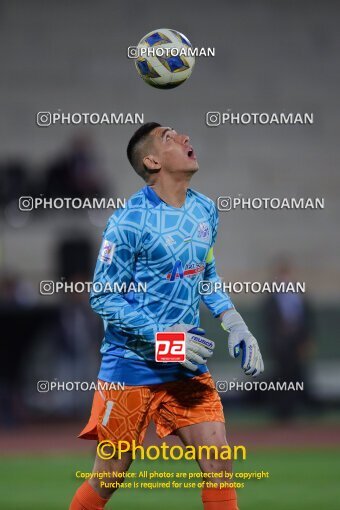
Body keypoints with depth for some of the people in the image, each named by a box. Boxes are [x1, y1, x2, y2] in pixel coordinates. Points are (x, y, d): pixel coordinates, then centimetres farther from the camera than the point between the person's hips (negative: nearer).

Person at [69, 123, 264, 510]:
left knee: (218, 463, -5)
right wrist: (162, 335, -22)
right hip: (132, 363, -5)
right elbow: (103, 298, -13)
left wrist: (234, 324, 6)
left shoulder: (205, 210, 5)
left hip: (187, 366, 5)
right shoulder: (130, 220, -16)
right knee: (109, 478, 2)